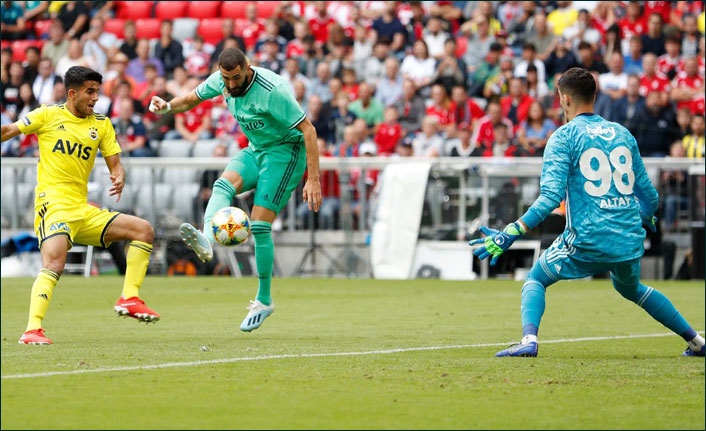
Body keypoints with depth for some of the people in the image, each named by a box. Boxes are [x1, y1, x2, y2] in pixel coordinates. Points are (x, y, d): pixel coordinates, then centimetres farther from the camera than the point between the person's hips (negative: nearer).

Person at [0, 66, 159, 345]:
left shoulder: (101, 125, 14)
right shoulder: (48, 115, 3)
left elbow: (115, 164, 12)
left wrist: (119, 179, -10)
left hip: (82, 210, 6)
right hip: (53, 204, -6)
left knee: (143, 230, 0)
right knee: (54, 264, -28)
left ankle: (129, 299, 0)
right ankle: (32, 330, -33)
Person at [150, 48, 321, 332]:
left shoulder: (272, 90, -27)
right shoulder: (221, 81, -6)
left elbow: (308, 130, -23)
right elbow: (192, 99, 13)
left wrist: (313, 180, -26)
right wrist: (167, 107, -12)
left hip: (285, 151, -7)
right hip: (255, 150, 7)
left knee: (259, 225, -15)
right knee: (224, 184, -26)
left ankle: (264, 300, -3)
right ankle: (206, 241, -53)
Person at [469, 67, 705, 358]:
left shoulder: (564, 137, -3)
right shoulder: (623, 134, 12)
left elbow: (551, 197, -15)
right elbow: (648, 194, 16)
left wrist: (510, 234, -16)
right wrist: (647, 219, 39)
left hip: (587, 242, -5)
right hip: (630, 241, 5)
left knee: (535, 280, 14)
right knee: (630, 288, 33)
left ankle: (529, 339, -12)